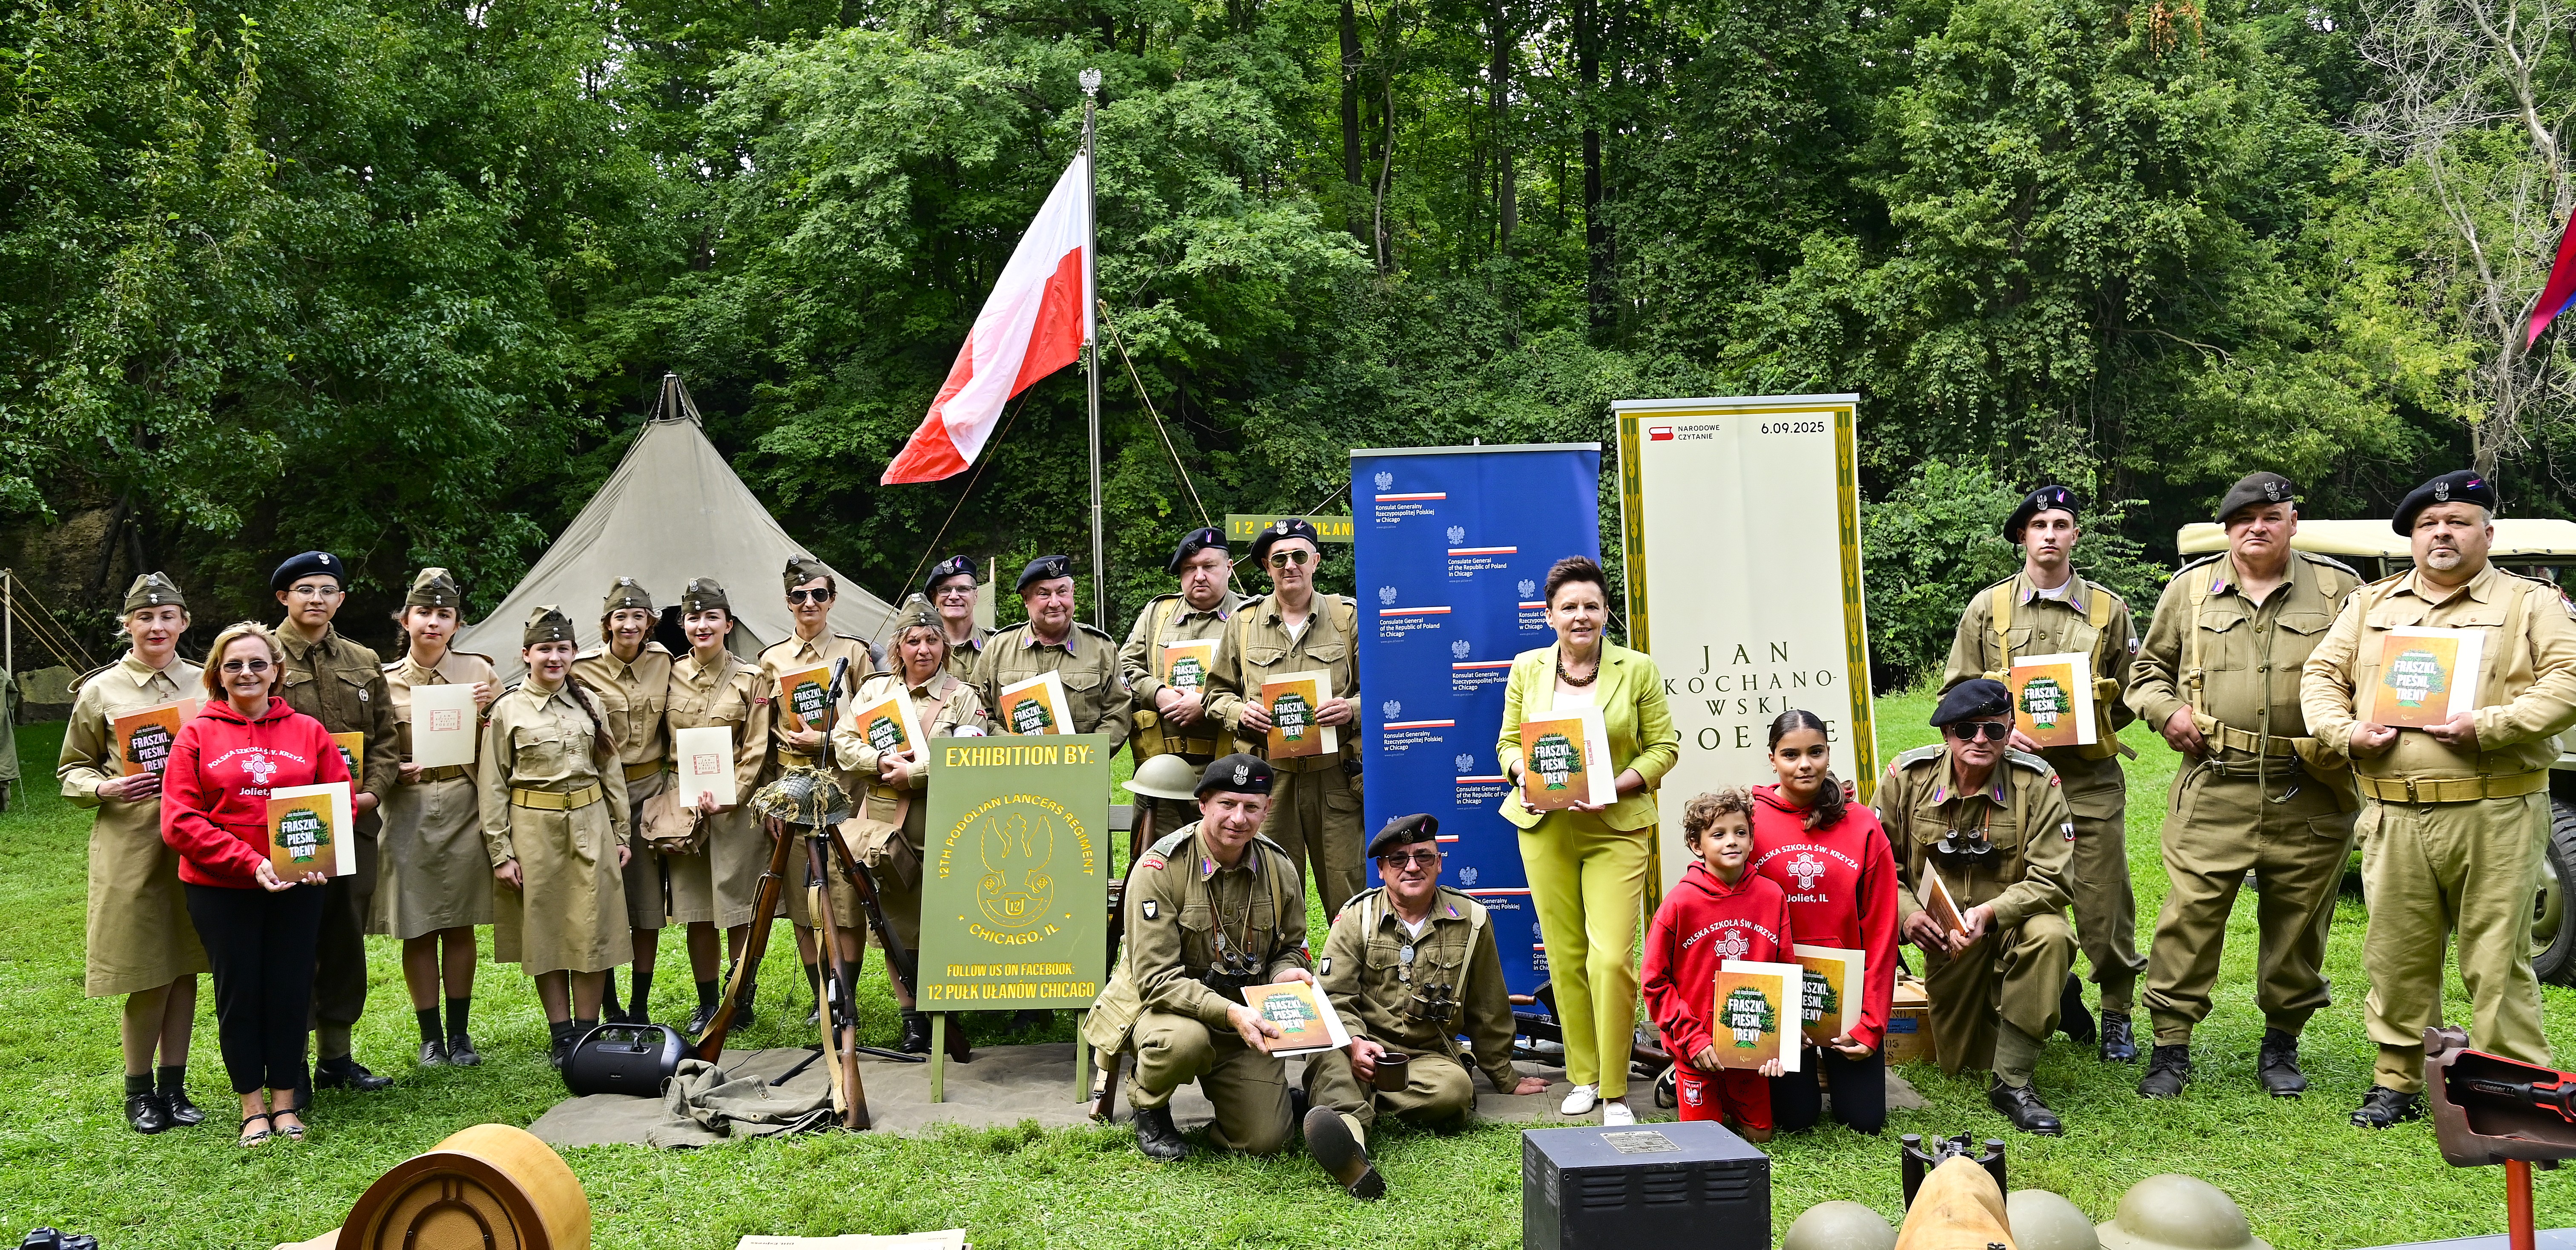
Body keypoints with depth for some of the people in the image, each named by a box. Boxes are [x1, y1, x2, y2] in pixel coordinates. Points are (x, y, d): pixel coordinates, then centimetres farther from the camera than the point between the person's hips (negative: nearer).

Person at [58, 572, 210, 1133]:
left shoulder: (206, 685, 8)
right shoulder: (101, 692, 0)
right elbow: (72, 770, 6)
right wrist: (106, 789, -14)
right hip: (131, 846, -3)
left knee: (185, 968, 9)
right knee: (149, 975, -2)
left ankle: (174, 1085, 20)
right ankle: (139, 1090, 16)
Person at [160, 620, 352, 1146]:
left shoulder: (308, 732, 5)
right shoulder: (197, 734, 0)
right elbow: (180, 820, -6)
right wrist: (250, 863, -16)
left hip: (299, 887, 1)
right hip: (219, 889, -1)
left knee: (290, 990, 6)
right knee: (239, 992, 7)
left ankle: (287, 1102, 19)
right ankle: (252, 1106, 19)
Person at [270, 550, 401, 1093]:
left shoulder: (364, 664, 13)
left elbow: (385, 739, 13)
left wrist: (373, 791, -4)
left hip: (355, 824, 5)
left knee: (347, 941, 10)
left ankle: (337, 1056, 21)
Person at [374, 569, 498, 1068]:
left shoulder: (478, 671, 3)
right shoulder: (384, 680, 2)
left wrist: (488, 711, -12)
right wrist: (396, 771, -13)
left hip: (464, 807, 0)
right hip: (408, 811, 0)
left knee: (460, 925, 7)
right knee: (417, 929, 4)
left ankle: (460, 1034, 19)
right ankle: (431, 1037, 15)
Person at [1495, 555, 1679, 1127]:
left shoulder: (1638, 669, 0)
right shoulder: (1526, 669, 6)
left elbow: (1664, 746, 2)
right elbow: (1508, 742, 12)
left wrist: (1616, 787, -13)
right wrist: (1525, 773, -10)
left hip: (1617, 828, -2)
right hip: (1545, 826, 2)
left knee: (1612, 958, -11)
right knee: (1565, 956, 6)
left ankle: (1615, 1092, 2)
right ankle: (1583, 1077, 22)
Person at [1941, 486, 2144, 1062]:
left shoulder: (2108, 609, 8)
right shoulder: (1987, 609, 7)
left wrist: (2091, 725, 0)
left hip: (2092, 780, 0)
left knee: (2104, 902, 1)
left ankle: (2117, 1015, 17)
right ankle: (2056, 991, 27)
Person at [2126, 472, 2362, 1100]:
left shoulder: (2339, 589, 6)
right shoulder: (2190, 589, 10)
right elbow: (2148, 667, 19)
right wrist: (2165, 711, 0)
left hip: (2310, 796, 0)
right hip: (2213, 790, 0)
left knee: (2298, 921, 10)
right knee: (2189, 915, -4)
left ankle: (2281, 1043, 26)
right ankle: (2171, 1046, 5)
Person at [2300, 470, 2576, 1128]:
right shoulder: (2370, 604, 17)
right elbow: (2322, 674, 15)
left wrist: (2490, 726, -17)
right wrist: (2346, 732, -4)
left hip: (2493, 816, -3)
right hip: (2395, 818, 3)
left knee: (2498, 962, -1)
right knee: (2396, 956, 9)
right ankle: (2397, 1083, 21)